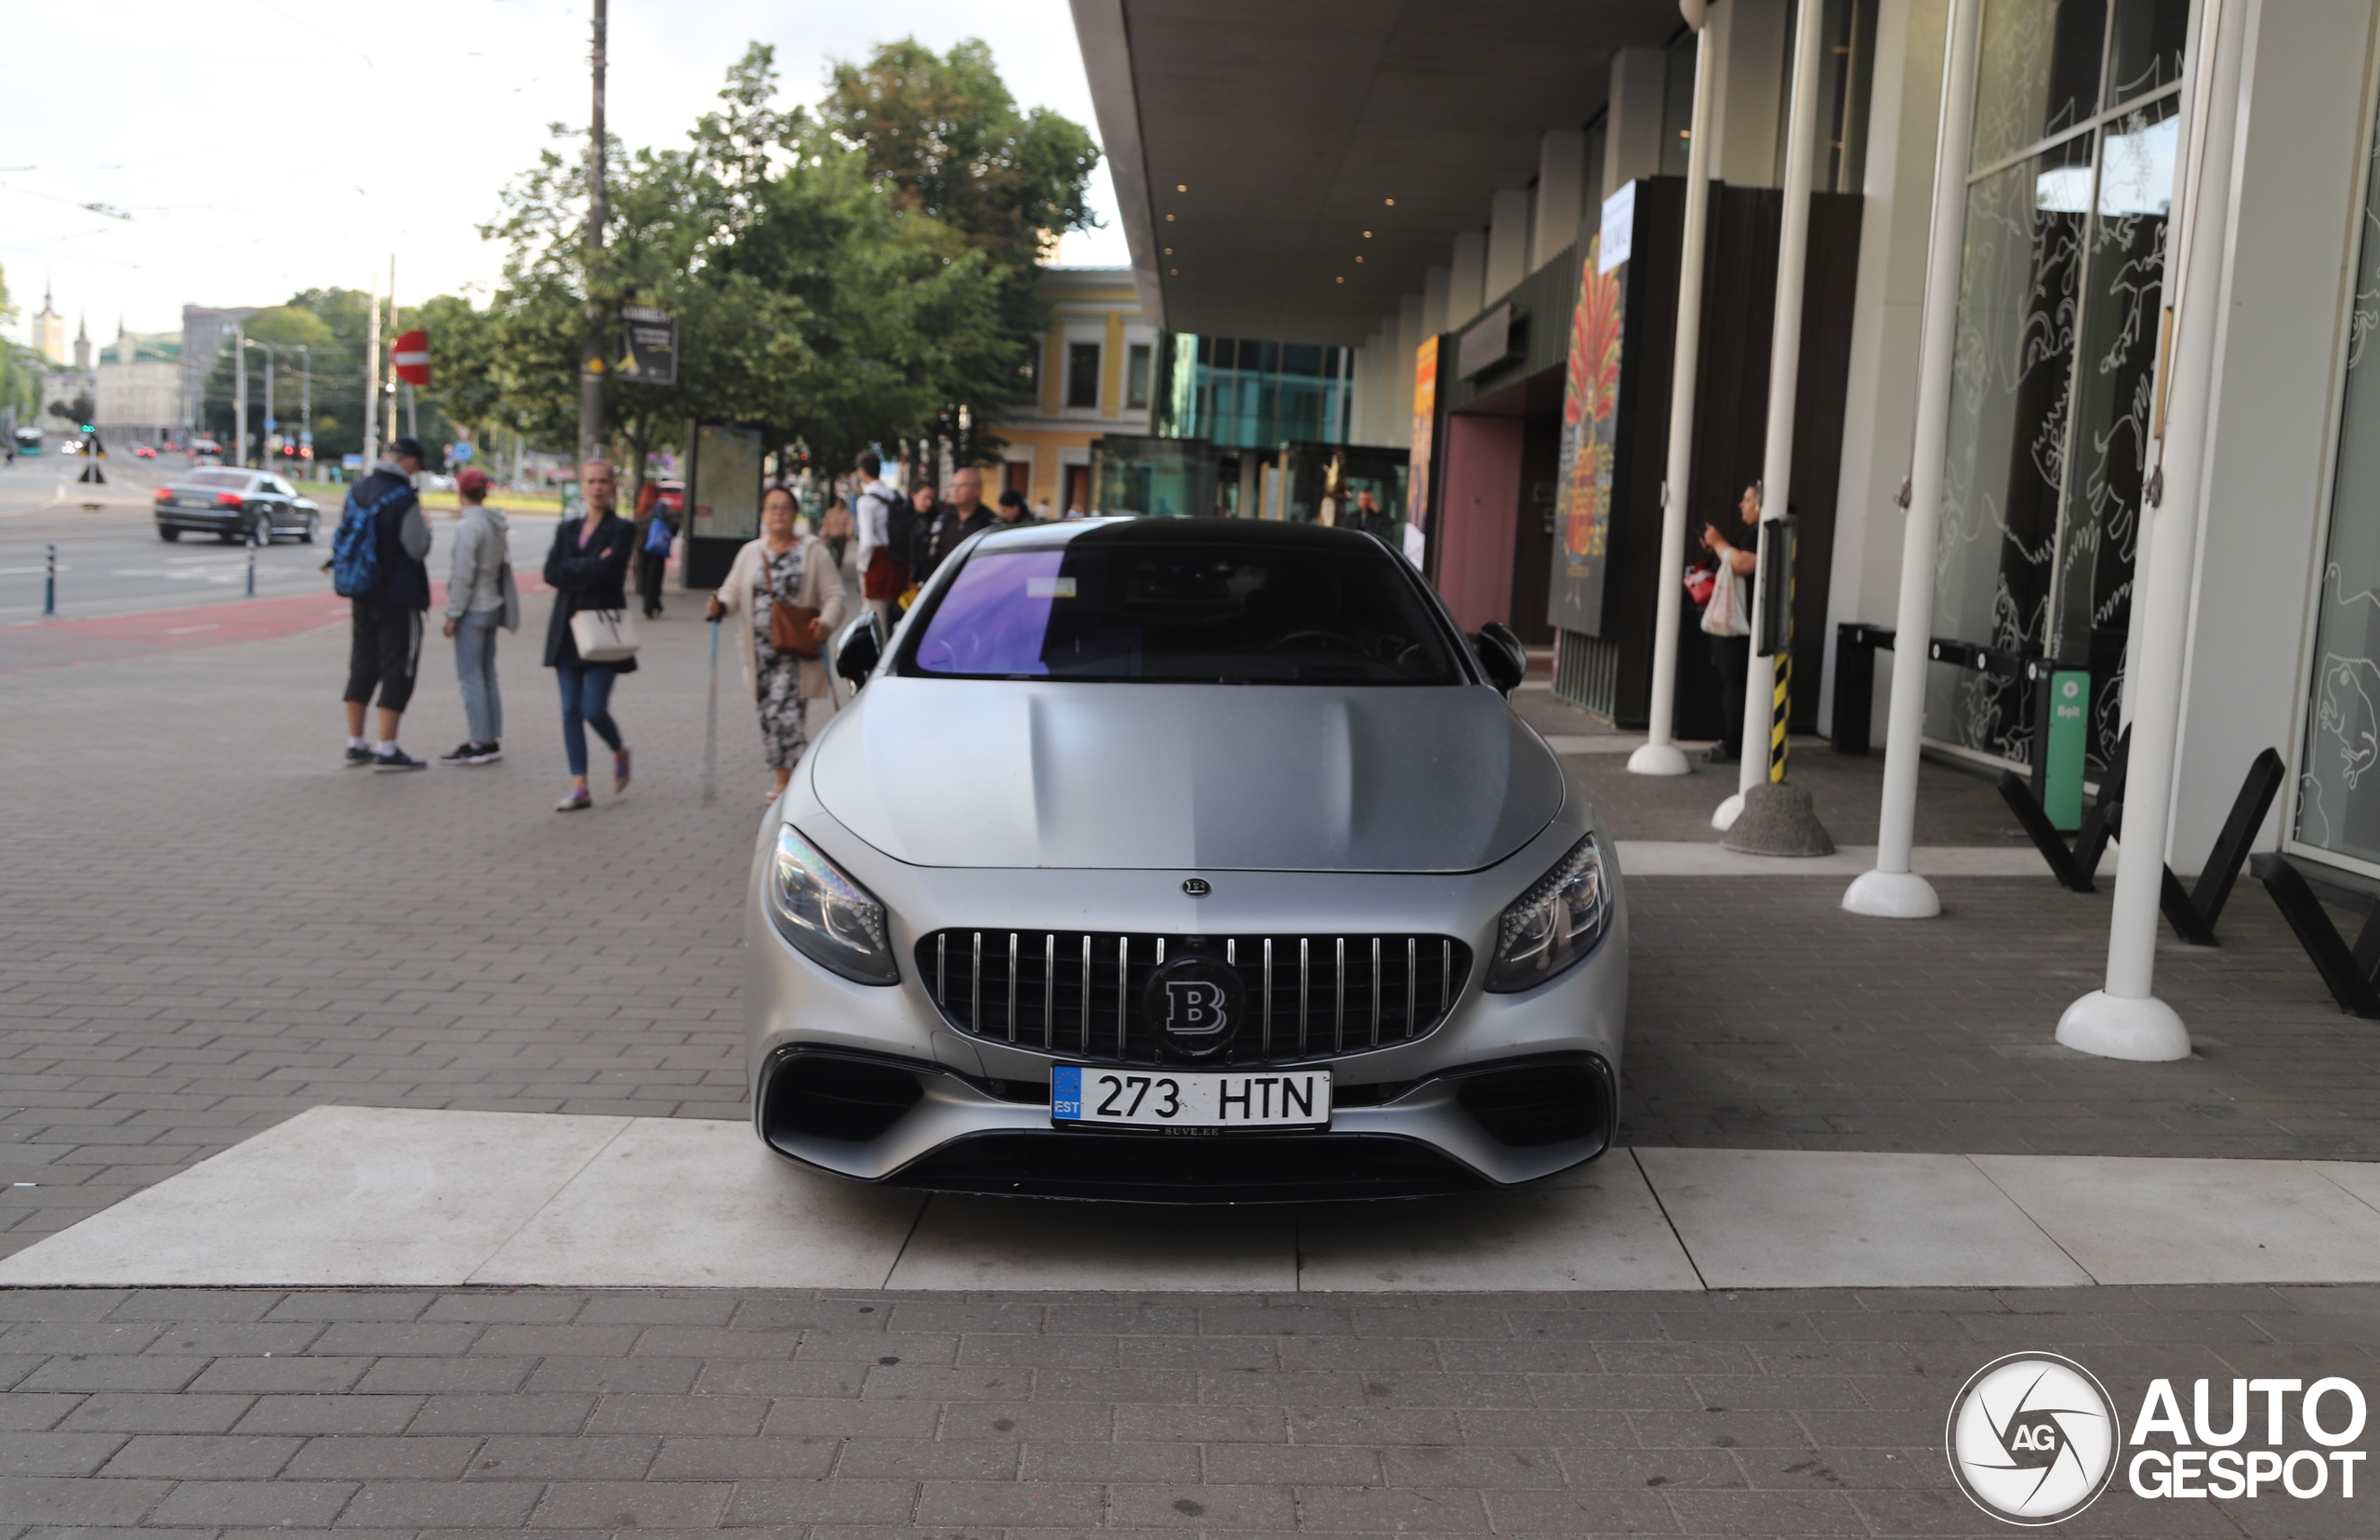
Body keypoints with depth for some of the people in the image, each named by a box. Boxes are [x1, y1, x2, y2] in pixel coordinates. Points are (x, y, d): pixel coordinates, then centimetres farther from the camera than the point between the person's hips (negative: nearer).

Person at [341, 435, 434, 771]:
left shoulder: (359, 489, 7)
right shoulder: (404, 499, -17)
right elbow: (418, 548, -15)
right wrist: (425, 527, 3)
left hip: (363, 593, 7)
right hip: (399, 595, -7)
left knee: (362, 666, 14)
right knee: (398, 670, -1)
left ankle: (355, 744, 20)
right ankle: (386, 750, -1)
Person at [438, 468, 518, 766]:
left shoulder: (471, 525, -15)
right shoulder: (497, 523, 10)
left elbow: (464, 574, -17)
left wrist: (452, 615, -12)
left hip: (473, 610, -8)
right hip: (493, 606, 8)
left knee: (471, 677, -4)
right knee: (487, 676, 12)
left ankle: (479, 743, -4)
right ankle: (493, 740, 14)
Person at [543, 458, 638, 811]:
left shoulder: (622, 530, 0)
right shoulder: (566, 529, 13)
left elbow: (609, 571, -16)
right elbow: (551, 573, -1)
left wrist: (572, 571, -8)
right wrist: (592, 567, -11)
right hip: (567, 629, 5)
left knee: (594, 709, -11)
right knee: (571, 711, 1)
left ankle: (620, 753, 20)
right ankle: (579, 789, 5)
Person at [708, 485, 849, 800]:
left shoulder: (813, 551, 2)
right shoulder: (750, 553, 14)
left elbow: (834, 595, -2)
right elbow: (733, 591, 14)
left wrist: (827, 623, -21)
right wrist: (721, 605, -9)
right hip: (761, 649, 5)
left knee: (784, 710, -17)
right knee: (769, 712, 8)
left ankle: (793, 778, -15)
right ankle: (783, 777, 19)